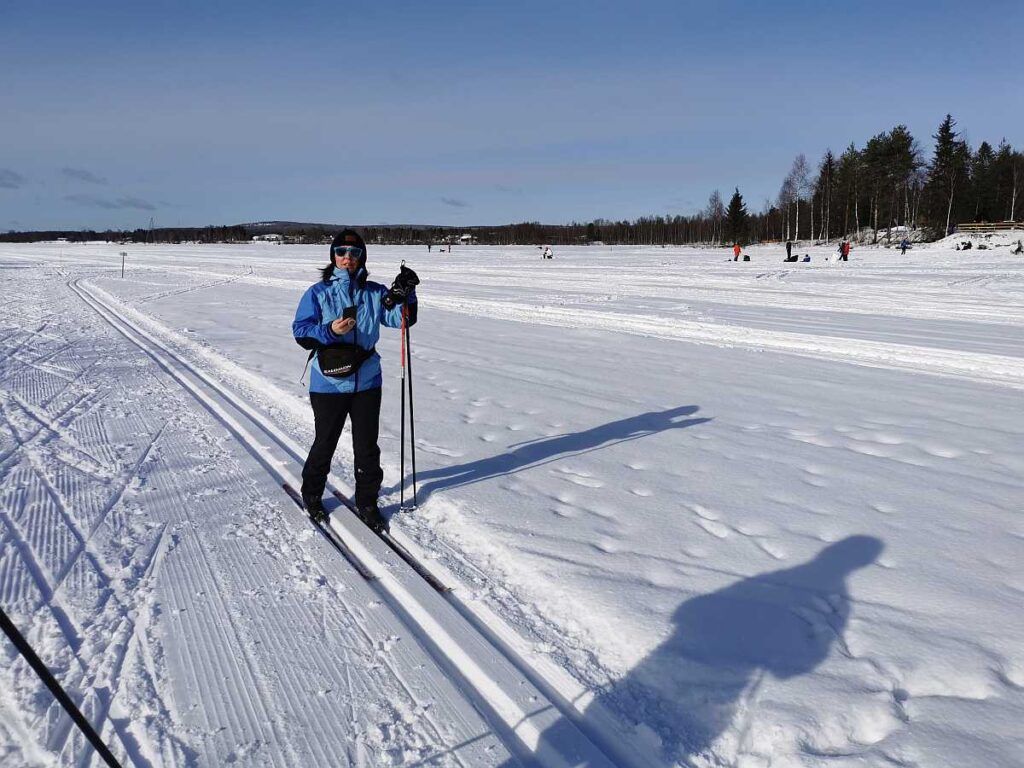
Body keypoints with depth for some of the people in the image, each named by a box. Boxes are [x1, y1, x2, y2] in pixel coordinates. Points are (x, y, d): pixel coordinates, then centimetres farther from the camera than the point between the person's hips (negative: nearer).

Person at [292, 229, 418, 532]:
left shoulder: (374, 292, 5)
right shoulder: (318, 292, -3)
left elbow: (401, 318, 0)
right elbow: (300, 331, -7)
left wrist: (405, 294, -17)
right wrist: (329, 331, -24)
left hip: (367, 382, 3)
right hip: (329, 383, -2)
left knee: (367, 447, 9)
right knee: (325, 444, 11)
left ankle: (367, 503, 24)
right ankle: (312, 495, 33)